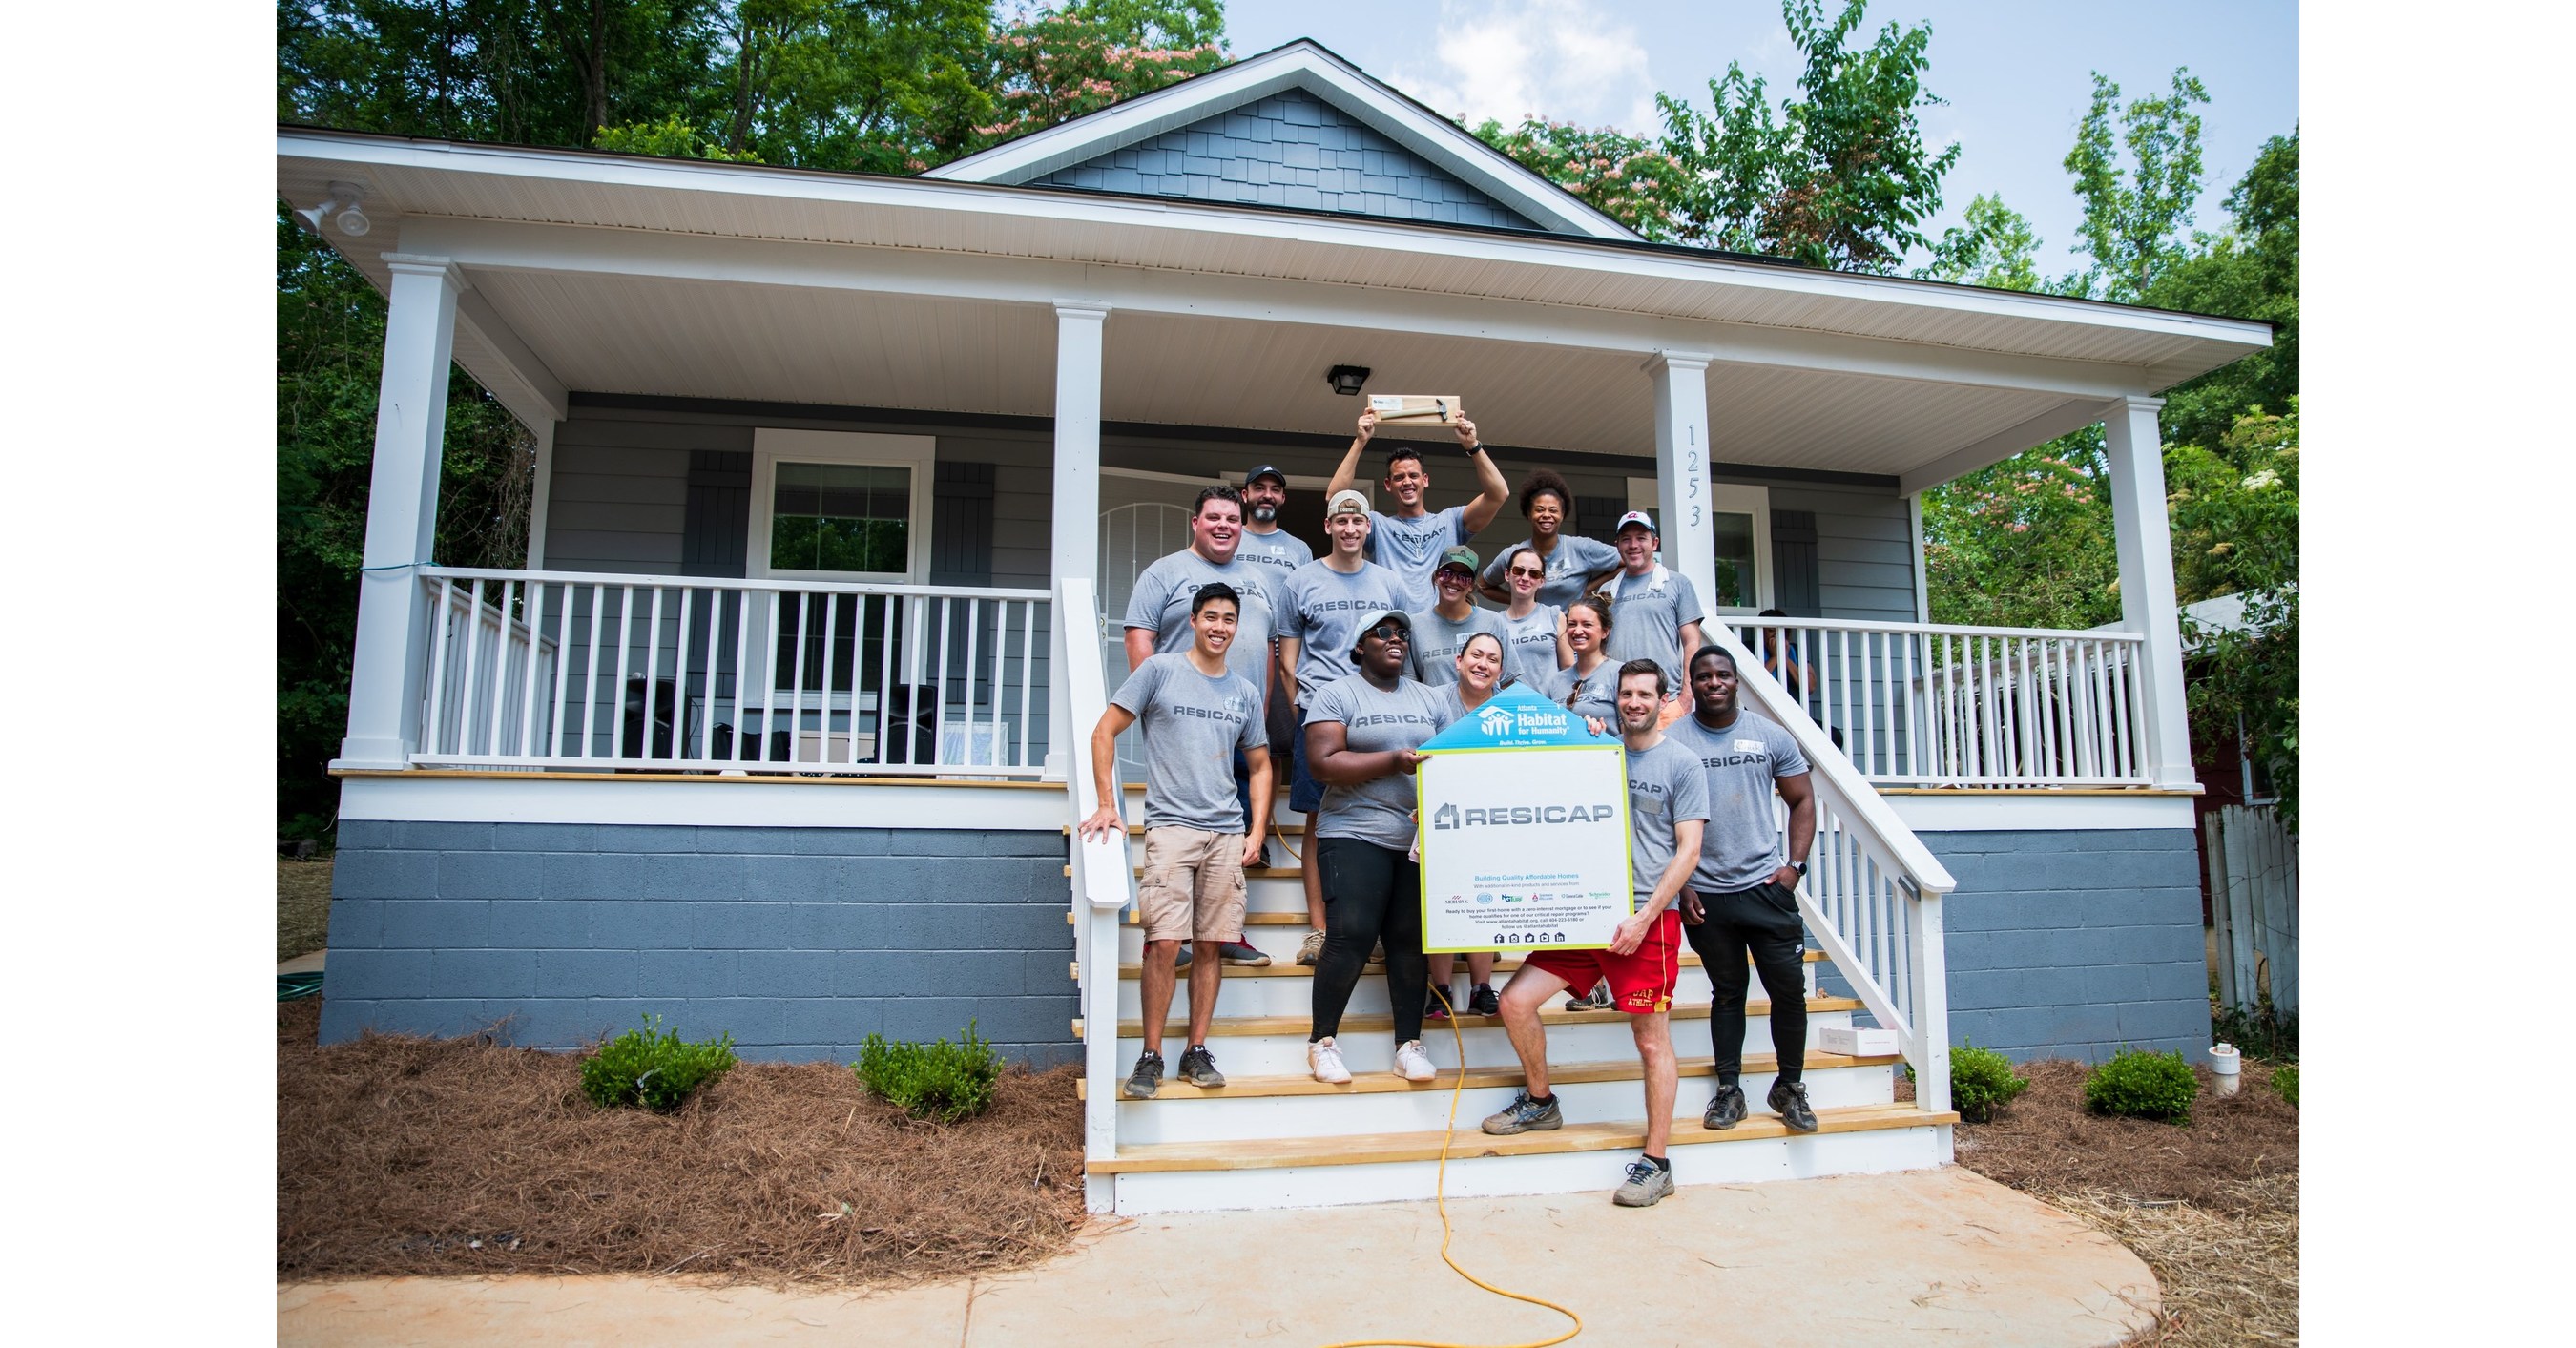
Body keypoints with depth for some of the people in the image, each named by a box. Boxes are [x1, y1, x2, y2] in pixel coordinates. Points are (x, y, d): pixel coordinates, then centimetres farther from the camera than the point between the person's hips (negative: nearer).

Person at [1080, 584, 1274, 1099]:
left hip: (1227, 832, 4)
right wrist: (1106, 804, -8)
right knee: (1164, 943, -10)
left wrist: (1257, 832, 10)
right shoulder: (1160, 670, 2)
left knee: (1212, 943, 5)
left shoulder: (1245, 692, 15)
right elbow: (1104, 732, 1)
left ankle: (1198, 1051, 16)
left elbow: (1260, 766, 21)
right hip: (1171, 825, -4)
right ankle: (1151, 1056, 2)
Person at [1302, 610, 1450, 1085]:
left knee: (1411, 940, 3)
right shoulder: (1337, 695, 0)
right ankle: (1323, 1040, 4)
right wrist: (1393, 762, -17)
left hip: (1419, 837, 5)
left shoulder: (1428, 698, 18)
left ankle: (1410, 1044, 12)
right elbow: (1323, 762, -11)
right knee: (1351, 938, -11)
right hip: (1356, 836, -5)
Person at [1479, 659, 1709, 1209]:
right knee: (1516, 1002, -2)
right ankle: (1540, 1102, 21)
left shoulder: (1681, 764, 1)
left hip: (1649, 919, -4)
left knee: (1651, 1039, -1)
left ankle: (1656, 1162, 12)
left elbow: (1688, 848, -5)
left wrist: (1643, 918, -13)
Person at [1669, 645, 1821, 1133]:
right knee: (1727, 992, 10)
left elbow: (1803, 800, 9)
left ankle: (1790, 1087, 21)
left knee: (1789, 989, 2)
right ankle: (1728, 1091, 23)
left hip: (1766, 887, 1)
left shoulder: (1771, 736, 3)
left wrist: (1795, 864, -2)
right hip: (1705, 895, -1)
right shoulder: (1673, 740, -2)